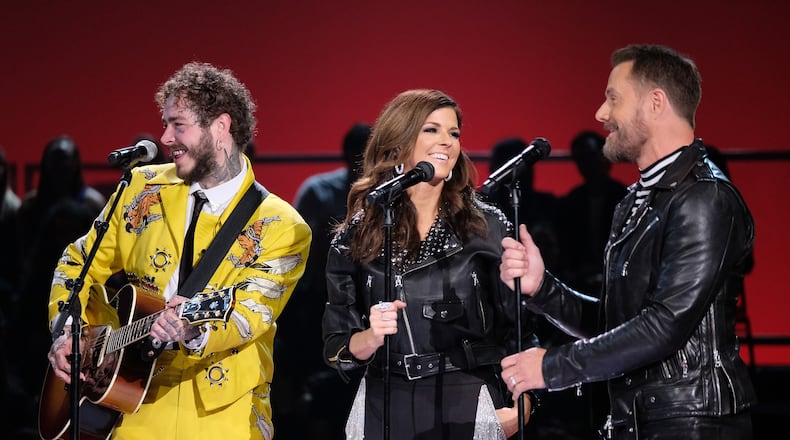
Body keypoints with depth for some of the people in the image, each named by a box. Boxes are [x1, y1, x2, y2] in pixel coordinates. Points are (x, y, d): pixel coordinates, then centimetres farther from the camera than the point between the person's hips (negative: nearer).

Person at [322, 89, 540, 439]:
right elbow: (337, 350, 3)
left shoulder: (489, 227, 0)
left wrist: (521, 406, -10)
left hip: (467, 408, -1)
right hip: (384, 410, 1)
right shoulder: (354, 238, 2)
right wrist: (371, 337, -18)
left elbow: (521, 329, 3)